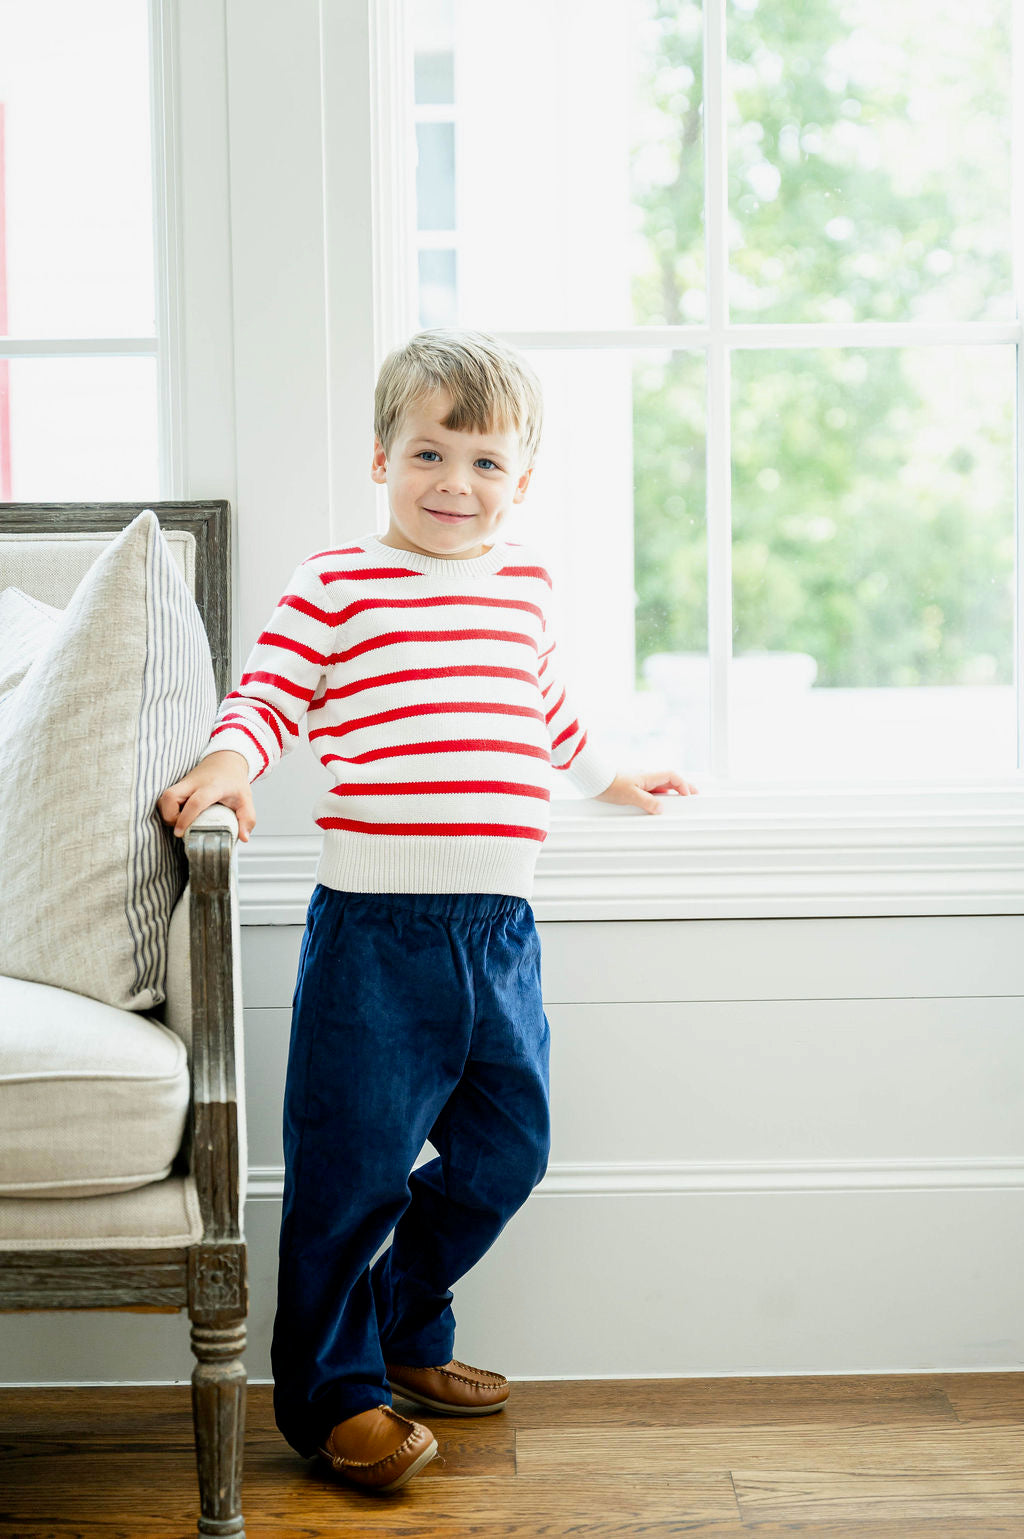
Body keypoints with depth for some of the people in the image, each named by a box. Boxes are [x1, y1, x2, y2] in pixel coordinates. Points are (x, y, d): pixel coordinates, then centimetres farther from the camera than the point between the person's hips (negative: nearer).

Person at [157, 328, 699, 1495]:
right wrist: (227, 761, -24)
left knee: (506, 1149, 14)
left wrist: (606, 779, 41)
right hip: (374, 926, -6)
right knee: (352, 1167, -1)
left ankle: (404, 1332, 36)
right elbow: (268, 694, -4)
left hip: (501, 927, 6)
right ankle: (332, 1391, 16)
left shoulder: (524, 584, 14)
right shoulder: (335, 586, -2)